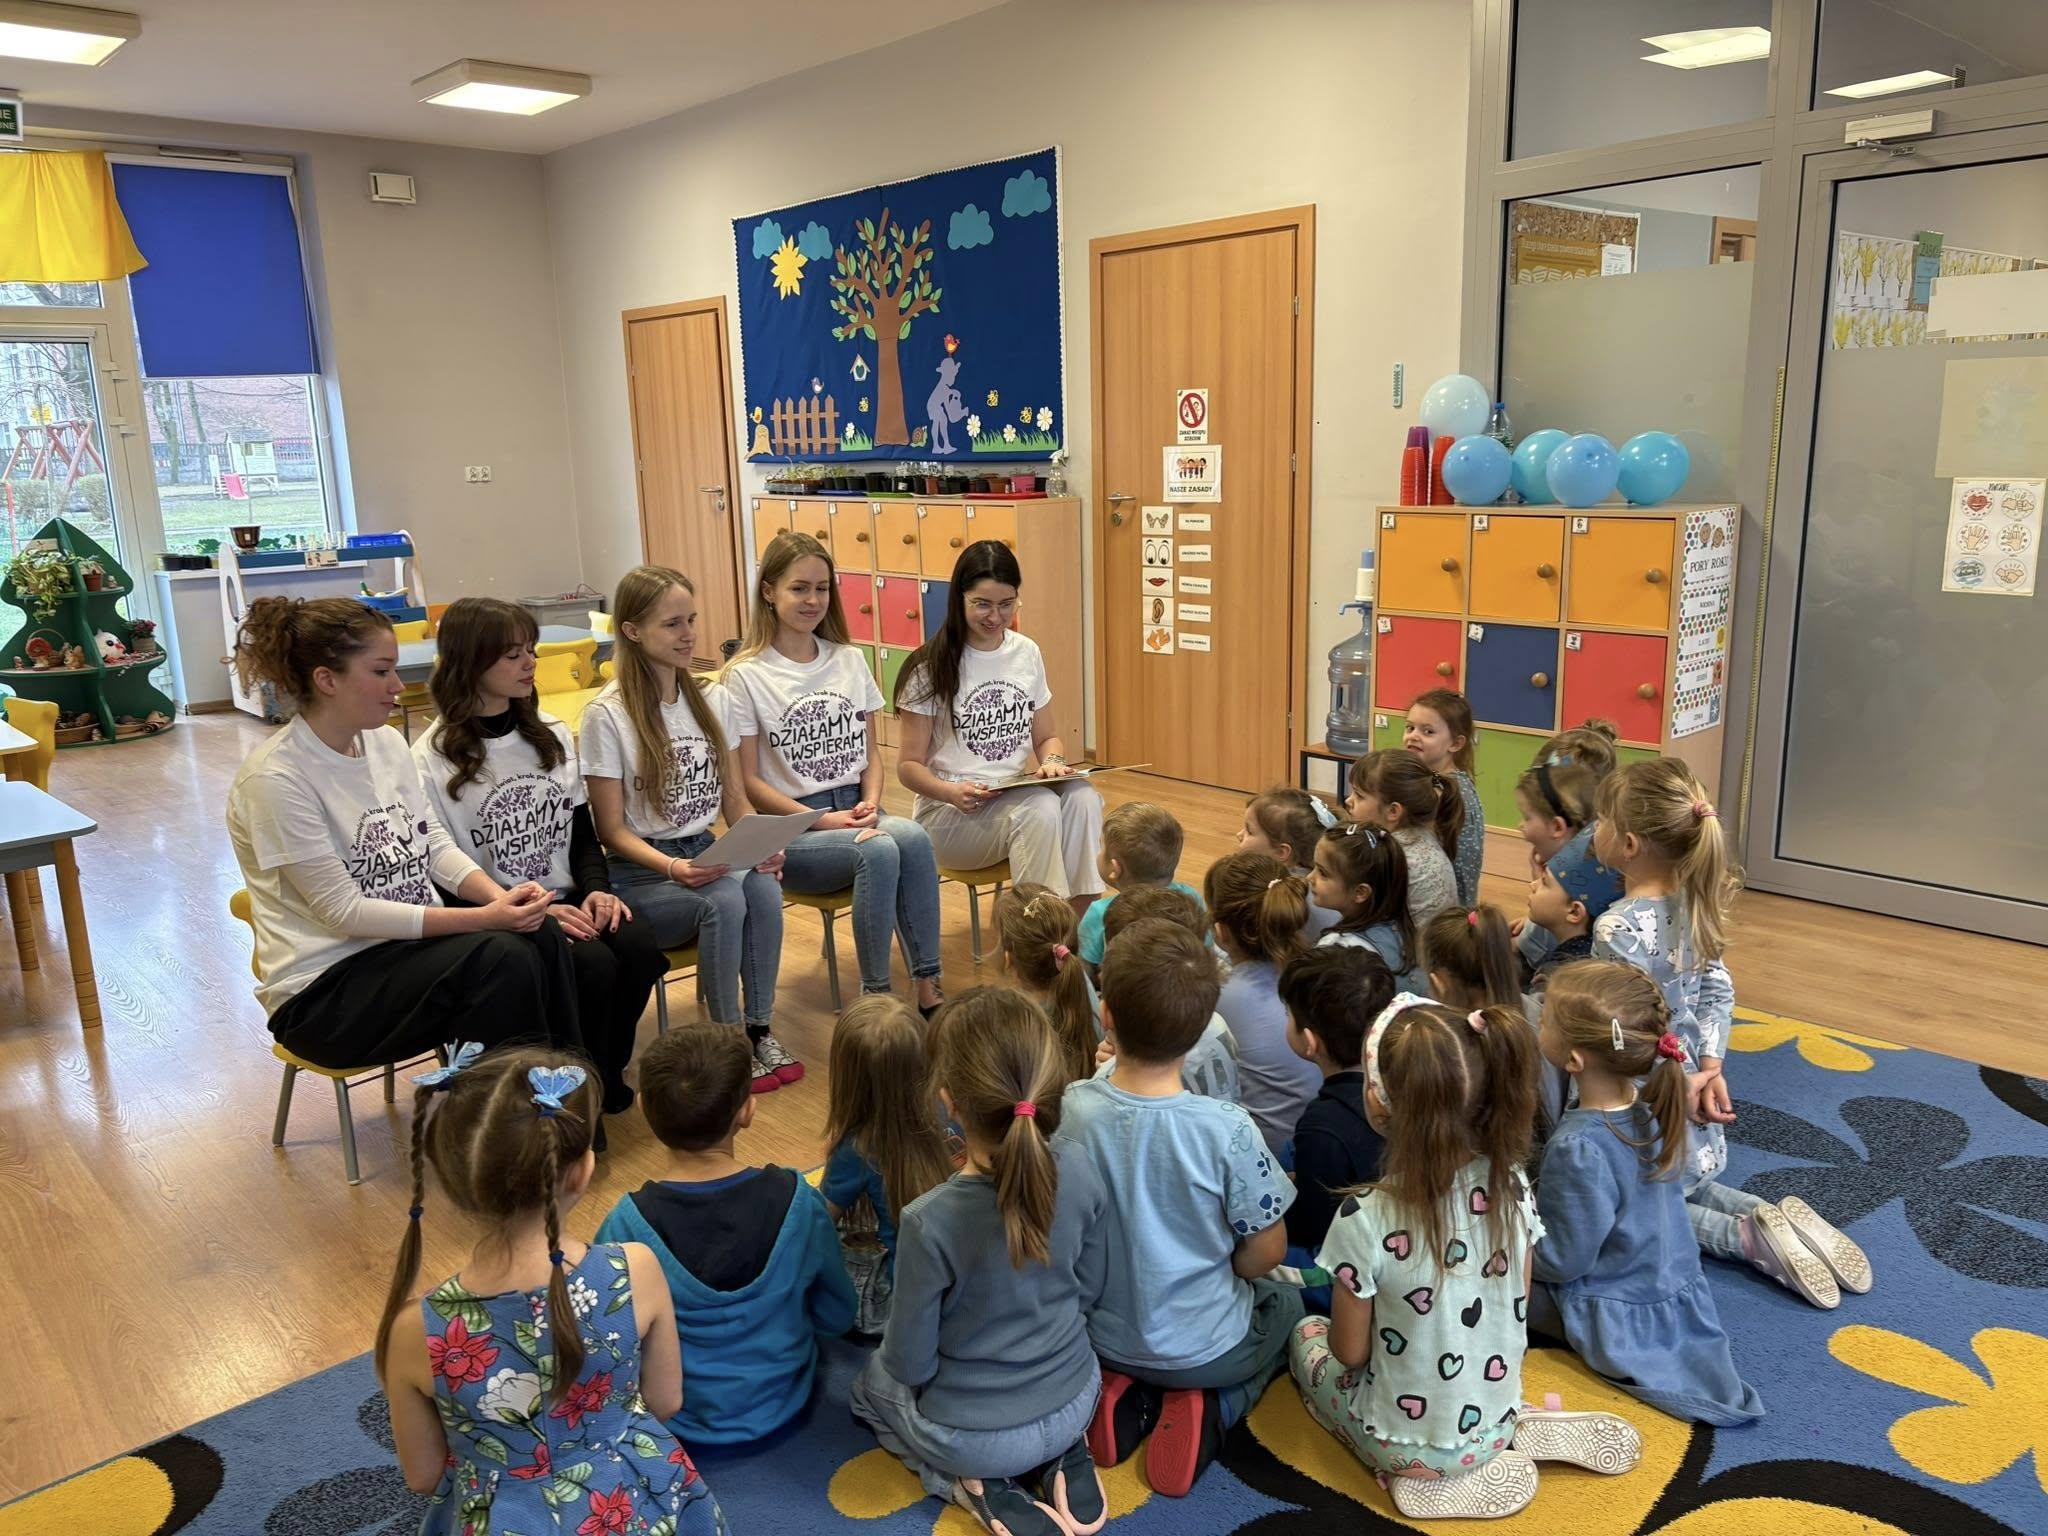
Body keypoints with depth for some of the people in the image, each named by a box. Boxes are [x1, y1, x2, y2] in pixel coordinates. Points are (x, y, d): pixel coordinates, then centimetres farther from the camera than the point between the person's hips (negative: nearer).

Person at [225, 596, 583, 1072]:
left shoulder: (386, 742, 5)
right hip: (323, 988, -6)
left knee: (542, 936, -21)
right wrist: (484, 918, -24)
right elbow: (344, 910, -18)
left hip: (413, 944, 6)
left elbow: (435, 845, 9)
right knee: (500, 956, -28)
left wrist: (499, 896, -13)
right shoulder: (276, 778, -16)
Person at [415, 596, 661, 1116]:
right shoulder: (432, 760, -8)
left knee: (638, 948, -24)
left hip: (565, 901, 5)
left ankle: (608, 1075, -1)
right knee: (593, 966, -29)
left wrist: (596, 890, -8)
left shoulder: (551, 734, 10)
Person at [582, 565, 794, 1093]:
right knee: (724, 901, -32)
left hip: (705, 855, 4)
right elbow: (612, 830, -8)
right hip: (639, 872, -4)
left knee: (764, 886, -28)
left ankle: (760, 1028, -14)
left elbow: (734, 801, 10)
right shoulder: (607, 714, -10)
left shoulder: (713, 699, 6)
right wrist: (671, 867, -26)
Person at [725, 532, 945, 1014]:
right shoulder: (747, 675, -4)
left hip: (856, 813, 4)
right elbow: (749, 780, -5)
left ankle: (928, 989, -25)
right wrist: (820, 819, -14)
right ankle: (876, 997, -21)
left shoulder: (850, 661, 12)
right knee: (879, 851, -34)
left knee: (913, 838, -30)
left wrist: (871, 802, -5)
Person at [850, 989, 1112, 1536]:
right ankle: (1059, 1459, 13)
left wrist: (892, 1358, 4)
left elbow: (911, 1364, -19)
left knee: (870, 1384, 29)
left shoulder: (929, 1222, -33)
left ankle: (977, 1484, 7)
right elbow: (1089, 1290, -2)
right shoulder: (1078, 1170, -19)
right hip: (1075, 1403, 4)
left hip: (973, 1435, -4)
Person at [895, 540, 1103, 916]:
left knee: (1082, 797, -27)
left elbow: (1046, 737, 17)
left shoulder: (1027, 654, 8)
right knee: (1039, 807, -33)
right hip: (949, 813, -4)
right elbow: (909, 764, -4)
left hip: (1016, 798, 5)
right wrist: (952, 792, -24)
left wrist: (1053, 762, -7)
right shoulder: (932, 667, -6)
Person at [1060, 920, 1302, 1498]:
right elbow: (1264, 1254, -15)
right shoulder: (1227, 1130, -28)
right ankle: (1208, 1409, 4)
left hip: (1102, 1337, 3)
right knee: (1285, 1300, 30)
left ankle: (1128, 1397, 9)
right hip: (1203, 1348, -3)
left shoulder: (1070, 1110, -21)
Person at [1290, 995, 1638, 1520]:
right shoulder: (1511, 1184, -16)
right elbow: (1516, 1305, -1)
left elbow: (1350, 1352, -17)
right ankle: (1507, 1439, 13)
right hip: (1497, 1416, 5)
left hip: (1406, 1445, -4)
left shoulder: (1363, 1221, -31)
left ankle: (1423, 1467, 7)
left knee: (1306, 1336, 24)